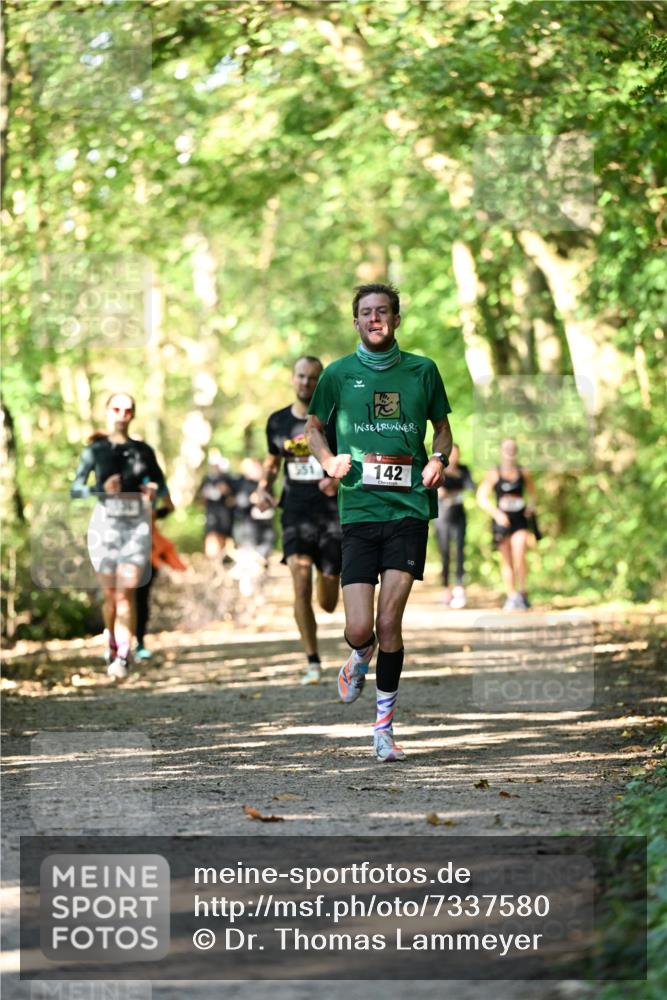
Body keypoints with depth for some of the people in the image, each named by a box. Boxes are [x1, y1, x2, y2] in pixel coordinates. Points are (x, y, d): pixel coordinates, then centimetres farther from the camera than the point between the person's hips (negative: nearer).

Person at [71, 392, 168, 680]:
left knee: (125, 593, -12)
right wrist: (101, 489, -20)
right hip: (105, 523, 0)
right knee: (110, 594, 6)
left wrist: (154, 489, -7)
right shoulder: (95, 450, 3)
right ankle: (112, 643, 30)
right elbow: (75, 489, -2)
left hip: (137, 525, 0)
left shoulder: (142, 450, 7)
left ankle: (123, 657, -17)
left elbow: (161, 484, 16)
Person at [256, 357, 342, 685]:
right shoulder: (278, 422, 6)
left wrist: (339, 478, -21)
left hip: (332, 514, -1)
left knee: (328, 603, 5)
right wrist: (263, 488, 1)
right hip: (296, 513, 1)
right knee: (301, 587, -17)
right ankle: (313, 663, -9)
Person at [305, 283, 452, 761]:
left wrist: (439, 459, -2)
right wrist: (328, 459, -1)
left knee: (389, 623, -9)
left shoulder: (422, 371, 8)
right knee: (359, 629, -6)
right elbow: (314, 427, 19)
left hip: (409, 507, 0)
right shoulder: (340, 373, 6)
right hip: (359, 509, 0)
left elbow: (442, 429, 20)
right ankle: (361, 658, 32)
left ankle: (385, 726, 5)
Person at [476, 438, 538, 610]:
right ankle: (511, 596, 13)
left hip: (520, 520, 0)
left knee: (519, 555, -17)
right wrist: (496, 513, -15)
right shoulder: (494, 475, -1)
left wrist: (531, 506, 0)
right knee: (506, 561, 5)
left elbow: (533, 493, 21)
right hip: (501, 521, 0)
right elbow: (481, 497, -4)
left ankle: (522, 592, -7)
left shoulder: (523, 473, 7)